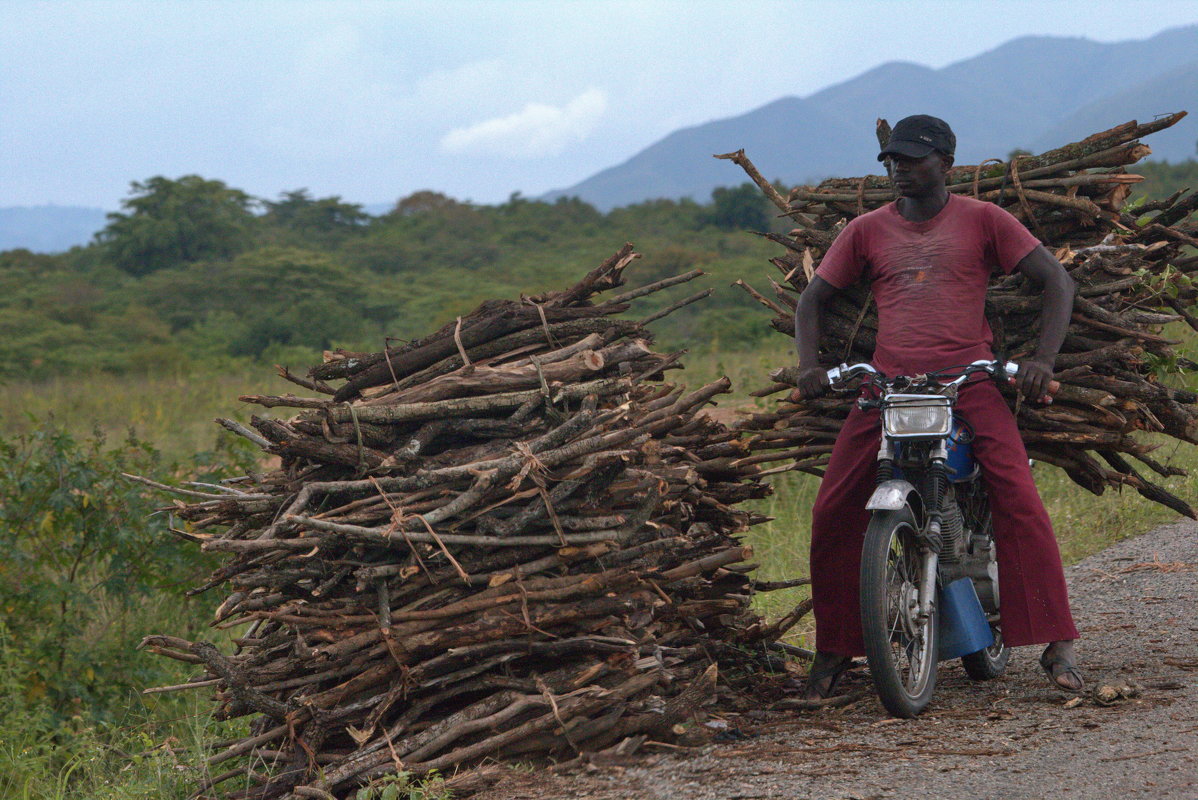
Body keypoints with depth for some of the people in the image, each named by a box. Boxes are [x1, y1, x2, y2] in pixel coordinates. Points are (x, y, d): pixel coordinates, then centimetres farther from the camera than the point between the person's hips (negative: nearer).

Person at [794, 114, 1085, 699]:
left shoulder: (981, 220, 7)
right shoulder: (867, 230, 16)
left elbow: (1056, 281, 4)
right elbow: (812, 298, 21)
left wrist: (1043, 359, -11)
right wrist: (809, 365, 1)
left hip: (969, 379, -3)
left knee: (1019, 498, -22)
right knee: (832, 513, -8)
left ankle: (1056, 646, -18)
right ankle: (832, 650, 8)